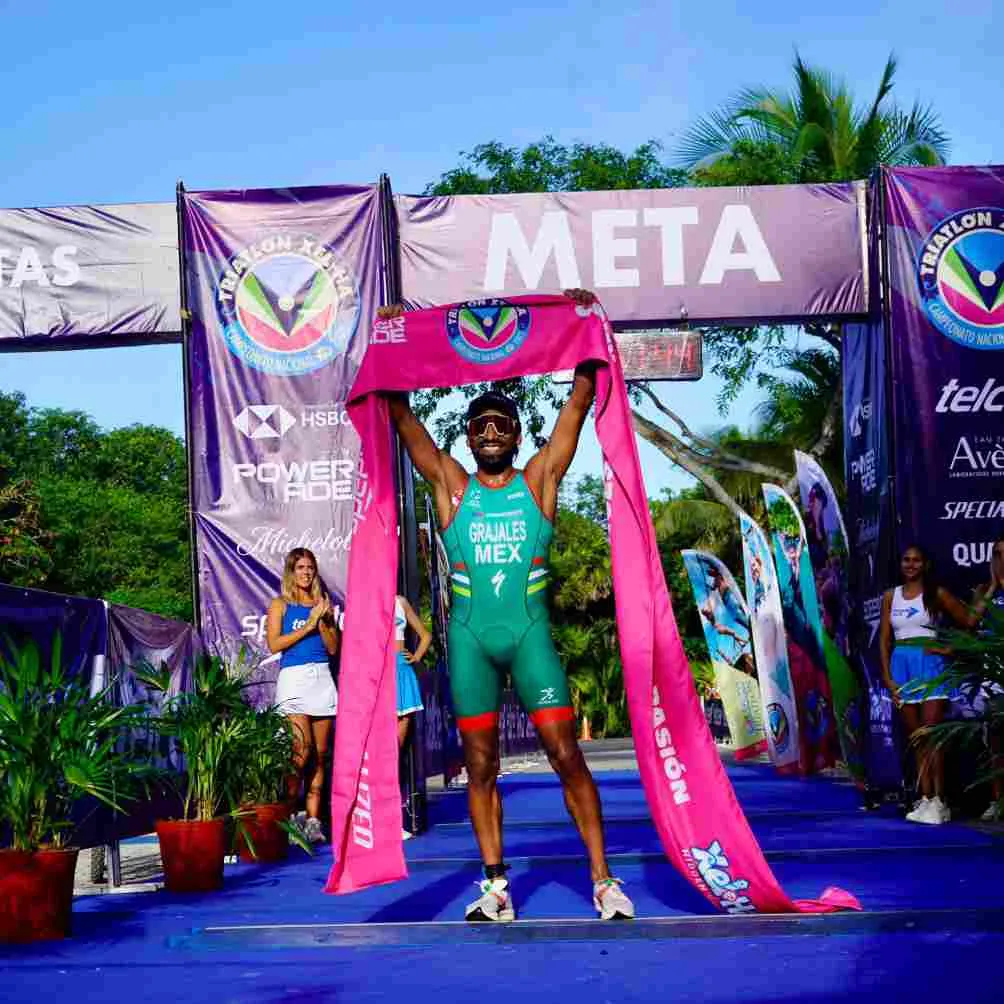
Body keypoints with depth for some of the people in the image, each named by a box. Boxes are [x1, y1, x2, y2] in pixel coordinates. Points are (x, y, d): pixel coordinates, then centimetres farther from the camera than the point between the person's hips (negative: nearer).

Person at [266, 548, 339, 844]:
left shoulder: (322, 604, 14)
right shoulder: (280, 605, 7)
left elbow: (333, 648, 10)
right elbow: (274, 644, -5)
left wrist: (323, 620, -3)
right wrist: (308, 625, -8)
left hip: (322, 678, 4)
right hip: (294, 677, -3)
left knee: (320, 753, 1)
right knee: (302, 749, -14)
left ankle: (313, 819, 4)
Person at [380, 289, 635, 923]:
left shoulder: (540, 479, 6)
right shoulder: (451, 485, 7)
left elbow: (579, 403, 2)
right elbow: (402, 415, 7)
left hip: (530, 632, -1)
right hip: (471, 637, 2)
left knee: (567, 755, -6)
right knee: (480, 765, 5)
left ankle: (604, 881, 0)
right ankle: (496, 887, 14)